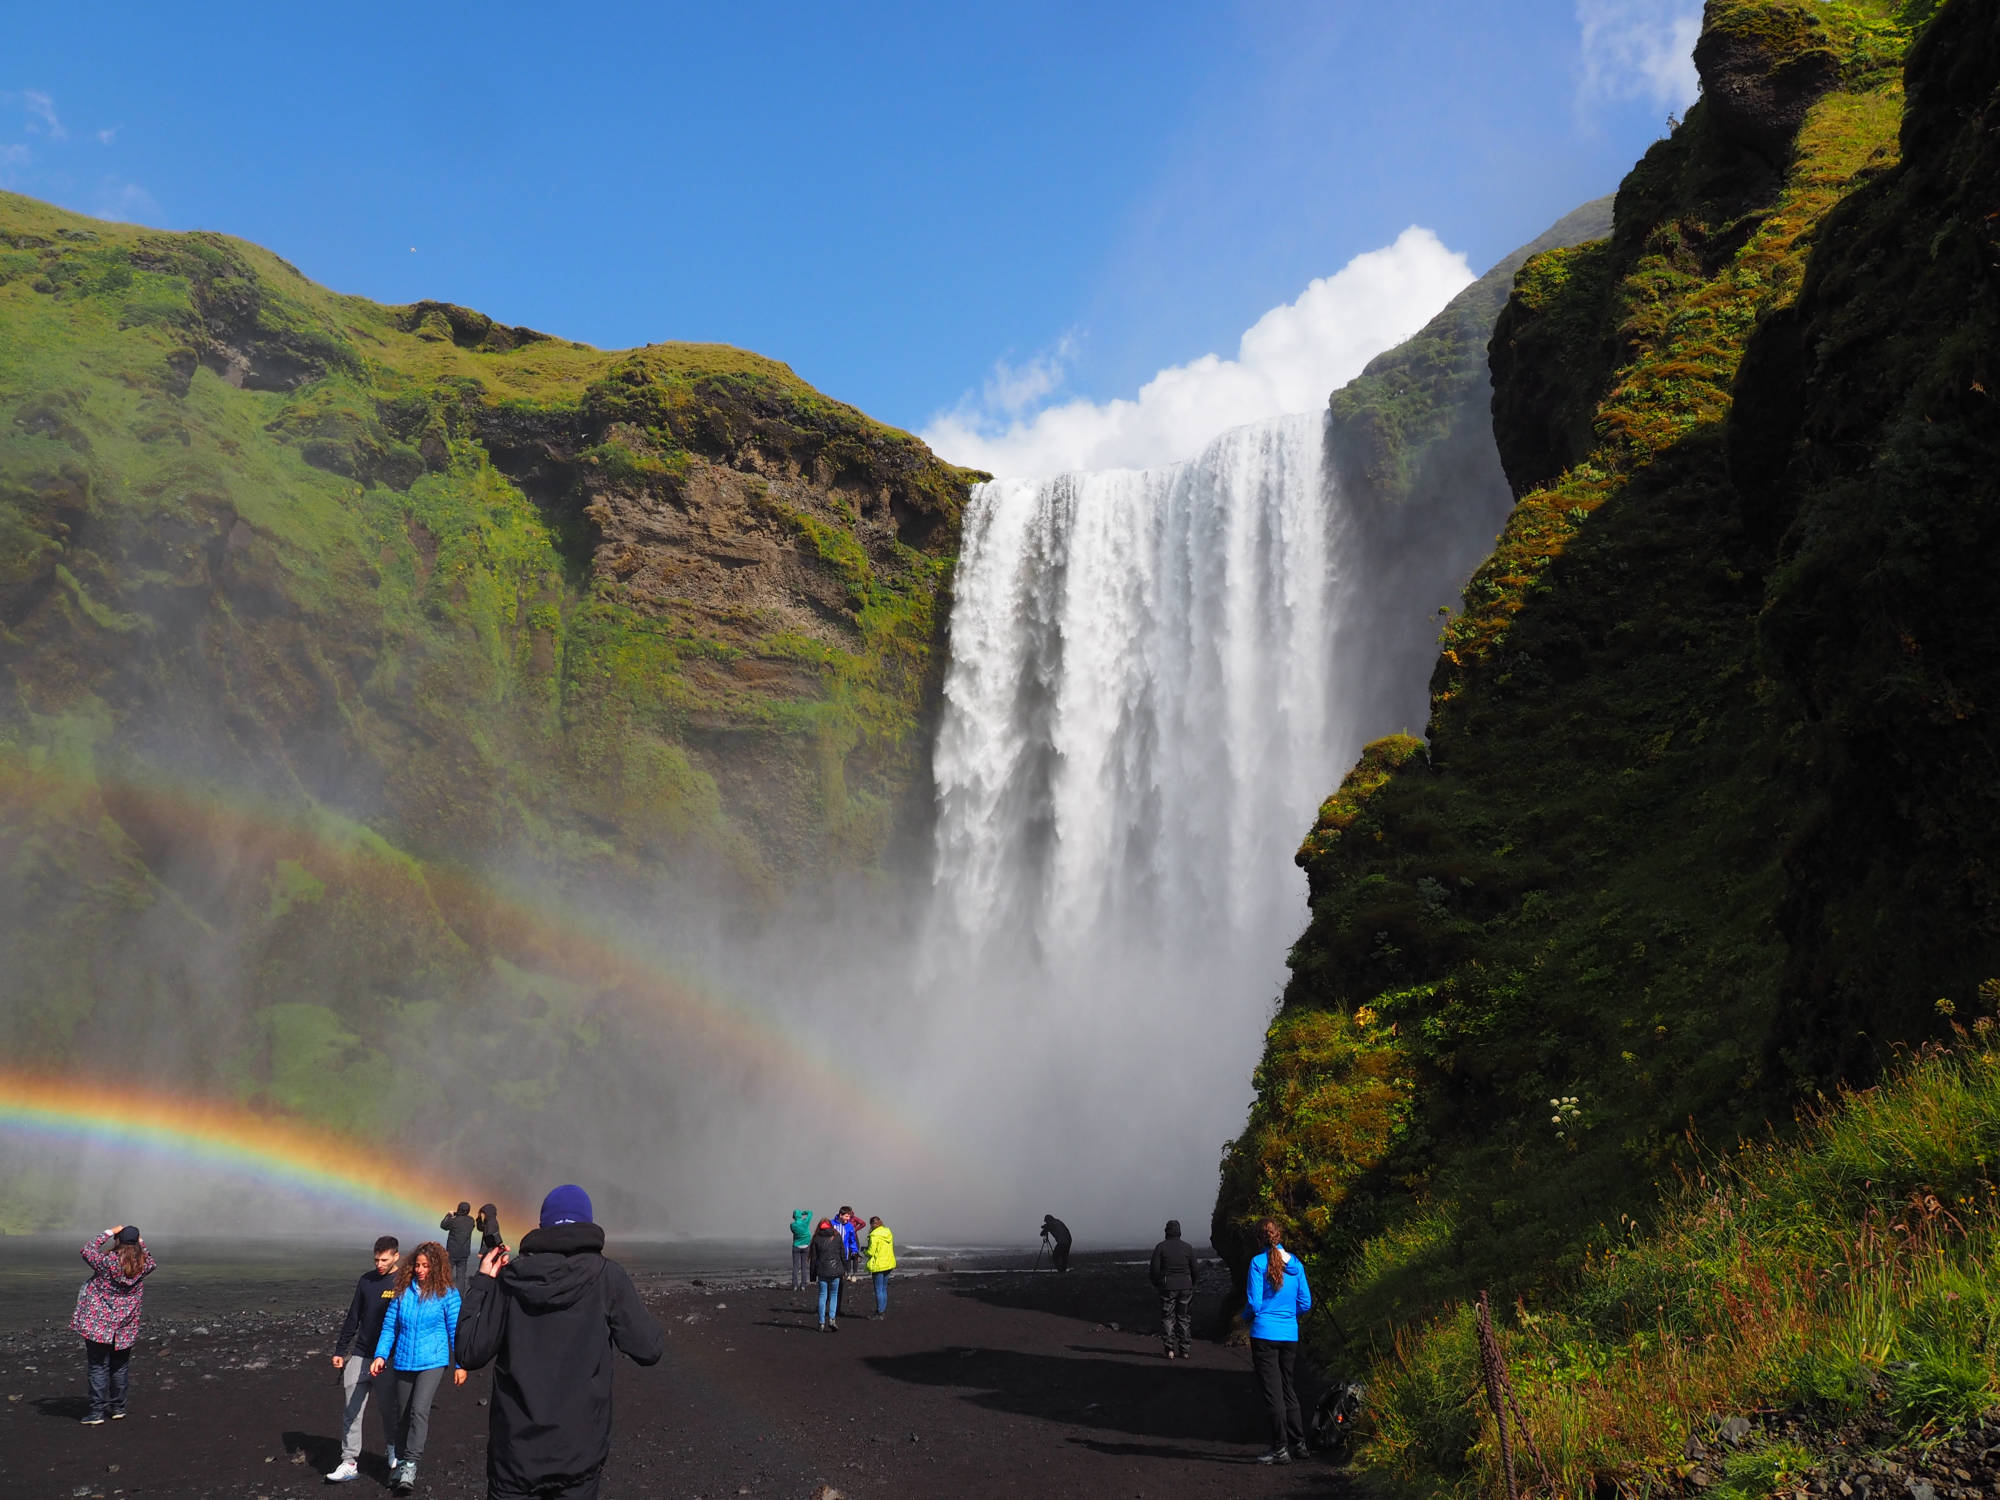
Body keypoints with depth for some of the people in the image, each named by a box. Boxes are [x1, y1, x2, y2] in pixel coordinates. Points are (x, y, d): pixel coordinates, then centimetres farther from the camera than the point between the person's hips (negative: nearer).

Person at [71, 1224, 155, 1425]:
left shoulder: (108, 1262, -17)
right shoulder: (142, 1267, -5)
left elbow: (87, 1251, -2)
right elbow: (151, 1263, 20)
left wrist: (109, 1232, -1)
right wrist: (141, 1242, 16)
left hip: (98, 1325, -4)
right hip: (125, 1328, 4)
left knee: (98, 1367, 2)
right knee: (120, 1367, 16)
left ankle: (97, 1412, 2)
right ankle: (118, 1408, 23)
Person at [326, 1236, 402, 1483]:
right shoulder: (366, 1280, 6)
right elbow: (353, 1318, 13)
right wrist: (339, 1350, 11)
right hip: (360, 1356, 4)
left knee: (389, 1409, 6)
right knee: (351, 1409, -2)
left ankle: (394, 1453, 29)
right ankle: (350, 1462, 3)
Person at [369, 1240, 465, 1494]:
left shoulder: (447, 1294, -7)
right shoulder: (402, 1291, 1)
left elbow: (456, 1330, -3)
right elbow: (389, 1326, 6)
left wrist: (460, 1364, -3)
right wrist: (380, 1355, -5)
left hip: (433, 1363, -4)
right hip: (404, 1362, 4)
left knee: (419, 1411, -18)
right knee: (402, 1414, 14)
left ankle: (411, 1464, -13)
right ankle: (401, 1461, 31)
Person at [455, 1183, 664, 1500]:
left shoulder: (510, 1278, -5)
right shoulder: (607, 1275, -10)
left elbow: (469, 1354, -2)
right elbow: (649, 1349, -9)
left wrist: (481, 1282, 7)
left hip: (514, 1447, 1)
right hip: (579, 1451, -1)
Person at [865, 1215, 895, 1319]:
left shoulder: (874, 1235, -17)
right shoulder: (888, 1233, 7)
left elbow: (871, 1252, -17)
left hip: (878, 1265, -8)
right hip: (888, 1264, 8)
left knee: (879, 1290, -1)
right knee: (884, 1288, 18)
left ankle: (880, 1314, 1)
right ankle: (884, 1311, 26)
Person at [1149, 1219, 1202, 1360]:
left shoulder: (1160, 1247, -6)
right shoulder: (1187, 1247, -1)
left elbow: (1155, 1269, -8)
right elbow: (1195, 1270, 2)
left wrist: (1155, 1284, 9)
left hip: (1167, 1287, -2)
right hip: (1185, 1287, 2)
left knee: (1168, 1318, 6)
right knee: (1184, 1318, 11)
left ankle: (1170, 1350, -1)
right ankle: (1185, 1350, 11)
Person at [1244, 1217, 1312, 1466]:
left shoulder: (1258, 1262, -12)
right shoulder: (1296, 1264, 3)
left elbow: (1254, 1303, -13)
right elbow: (1306, 1304, 6)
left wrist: (1247, 1315, 9)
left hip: (1264, 1335, -5)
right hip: (1290, 1335, 5)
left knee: (1272, 1392, 2)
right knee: (1287, 1389, 18)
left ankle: (1281, 1449, 5)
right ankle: (1299, 1443, 22)